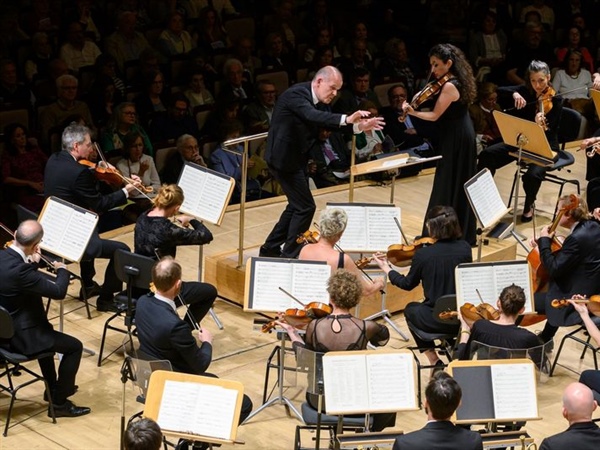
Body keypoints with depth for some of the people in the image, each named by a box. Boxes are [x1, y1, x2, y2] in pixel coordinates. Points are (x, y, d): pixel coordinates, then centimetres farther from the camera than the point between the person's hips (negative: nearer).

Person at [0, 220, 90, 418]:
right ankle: (59, 401, 10)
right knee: (74, 346, 3)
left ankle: (53, 387, 46)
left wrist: (32, 263, 7)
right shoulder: (19, 269, -32)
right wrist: (62, 270, -8)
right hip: (20, 336, -10)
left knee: (46, 332, 36)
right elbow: (59, 291, -26)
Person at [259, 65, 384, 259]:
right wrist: (346, 119, -49)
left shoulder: (316, 100, 8)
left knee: (297, 205, 18)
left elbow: (331, 124, 6)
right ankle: (290, 256, 1)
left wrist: (358, 126, -9)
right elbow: (312, 116, -39)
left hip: (295, 157, 10)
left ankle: (270, 249, 29)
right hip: (284, 157, -10)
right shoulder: (296, 94, -21)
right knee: (305, 206, -7)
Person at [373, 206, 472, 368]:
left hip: (436, 321, -4)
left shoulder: (422, 254, -17)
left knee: (411, 309, 31)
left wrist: (386, 268, 16)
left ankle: (433, 358, 24)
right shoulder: (465, 248, -8)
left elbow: (407, 284, 1)